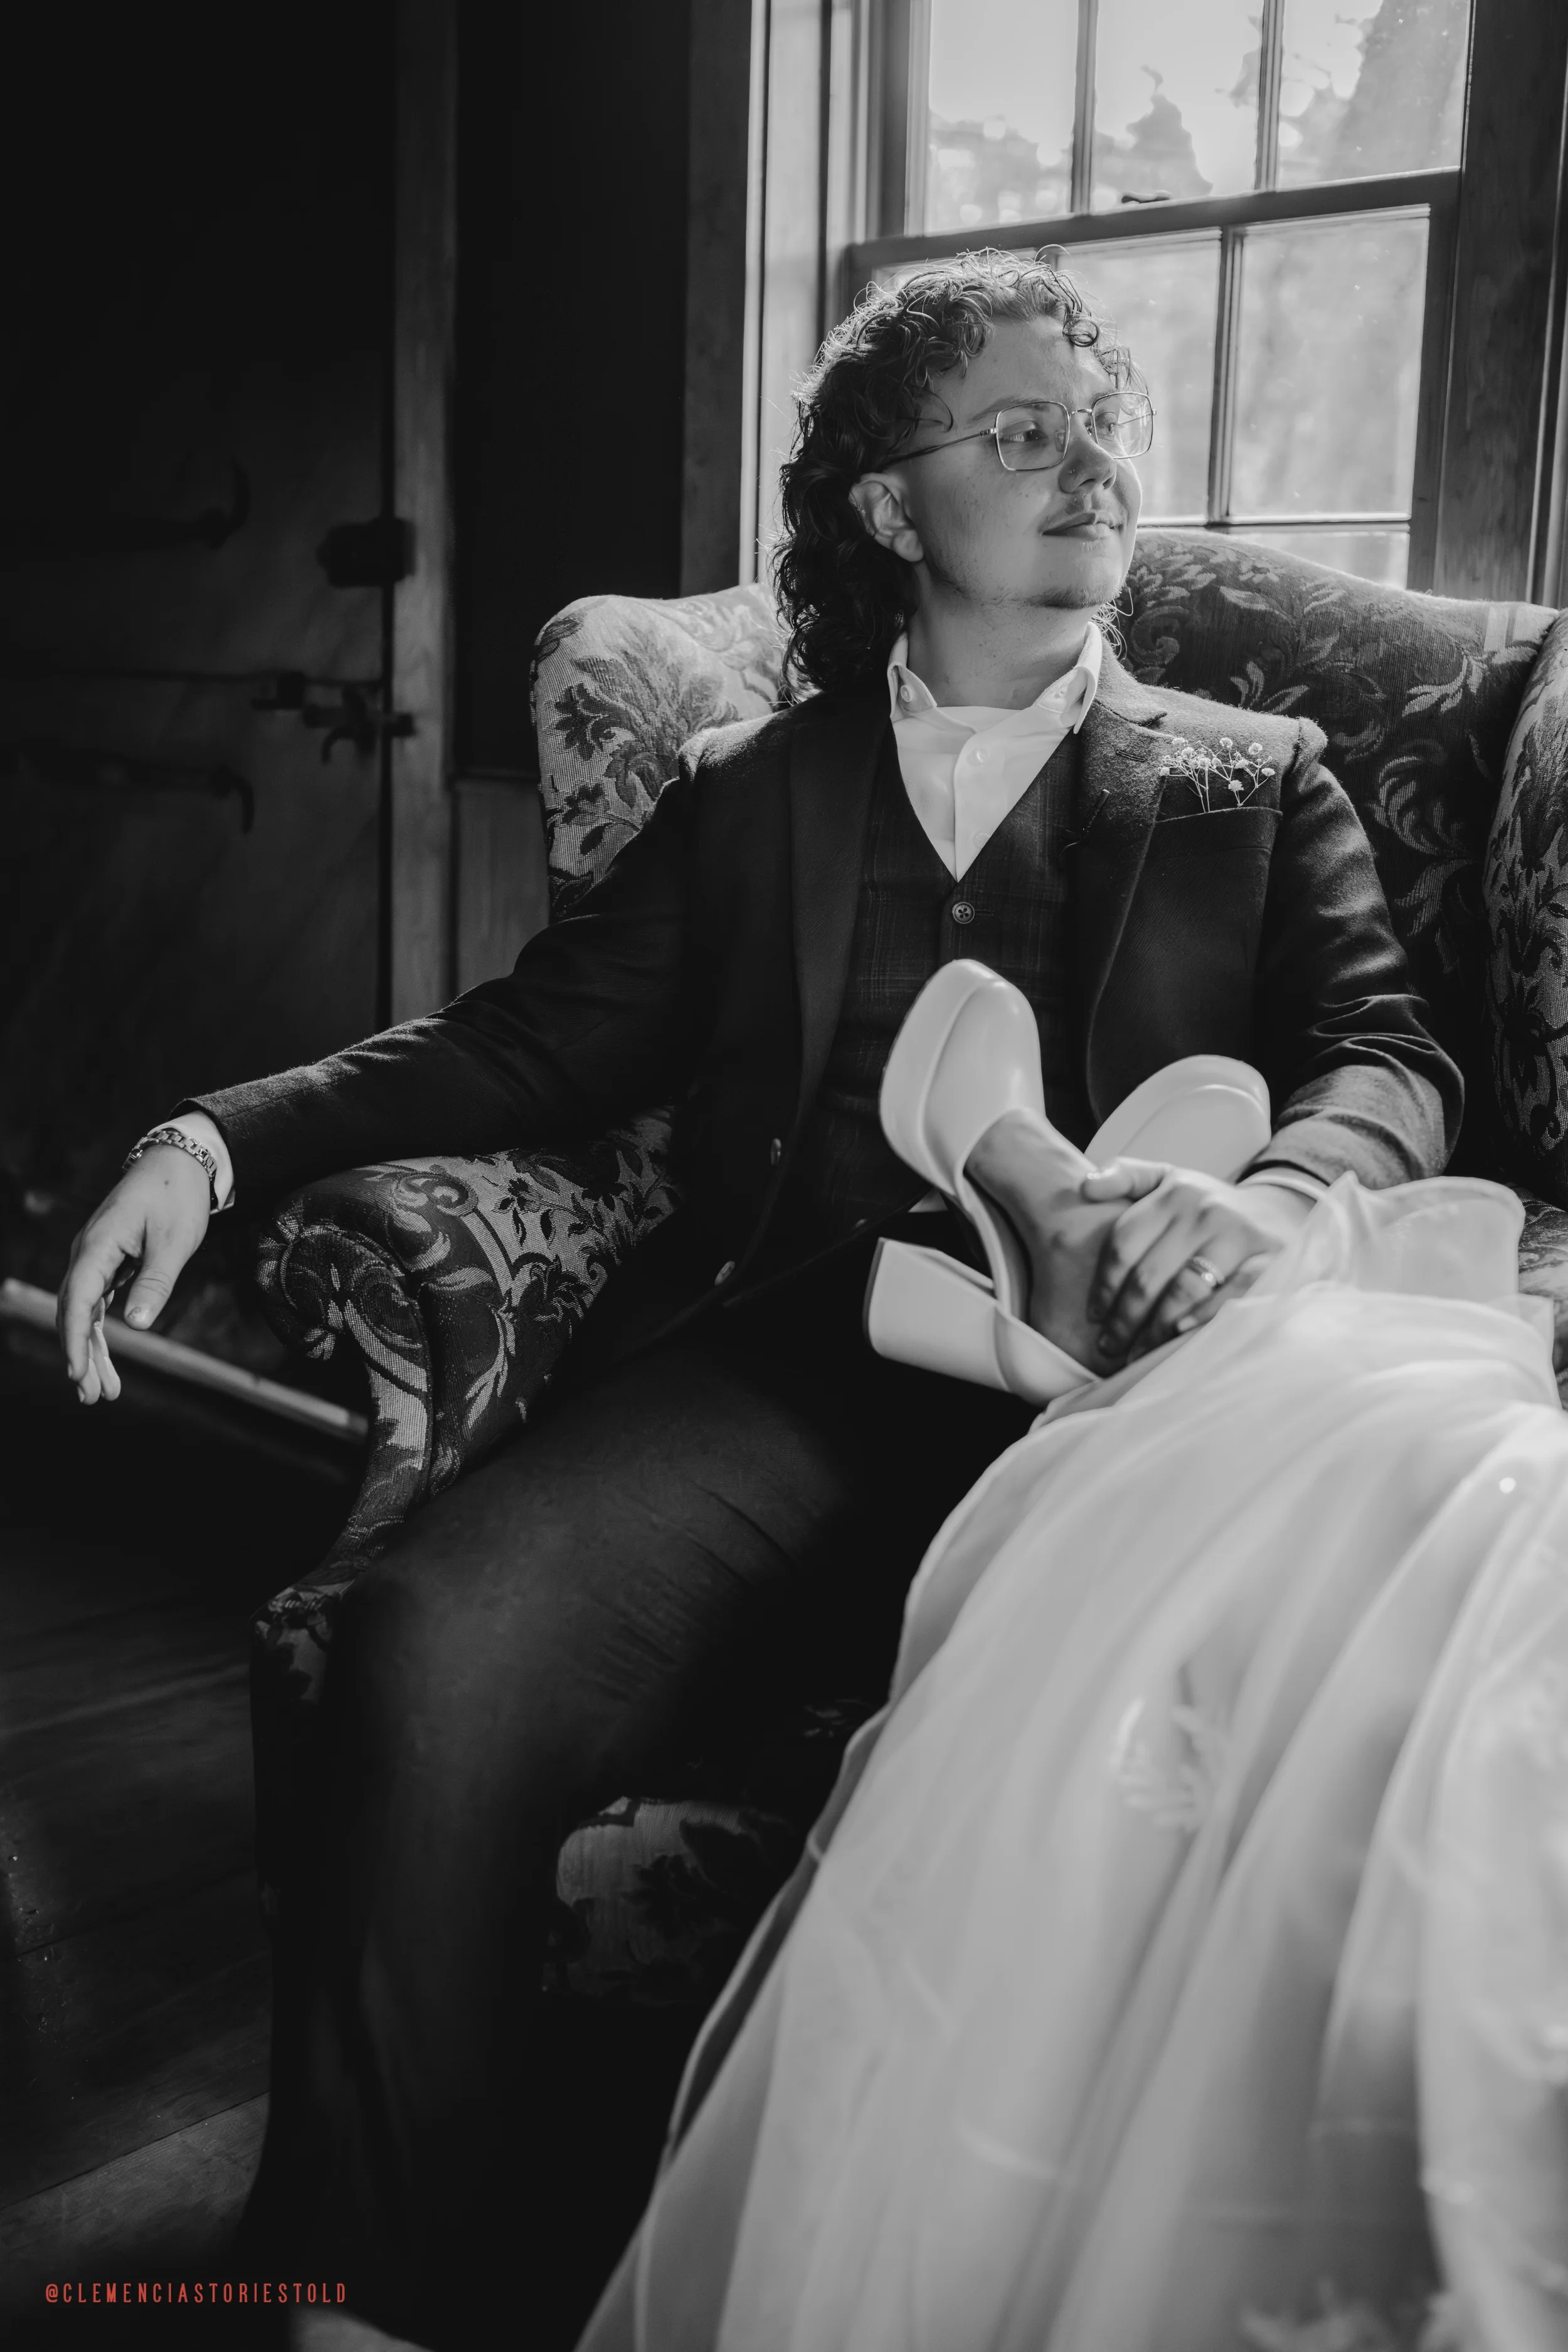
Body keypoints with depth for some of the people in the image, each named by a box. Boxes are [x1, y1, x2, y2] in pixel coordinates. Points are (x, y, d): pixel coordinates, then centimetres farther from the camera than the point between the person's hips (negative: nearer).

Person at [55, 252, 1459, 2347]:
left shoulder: (1258, 783, 23)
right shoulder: (749, 793, 25)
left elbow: (1391, 1062, 10)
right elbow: (525, 1049, 18)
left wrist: (1276, 1191, -16)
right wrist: (218, 1142, 1)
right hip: (775, 1364, 2)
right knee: (432, 1656, -28)